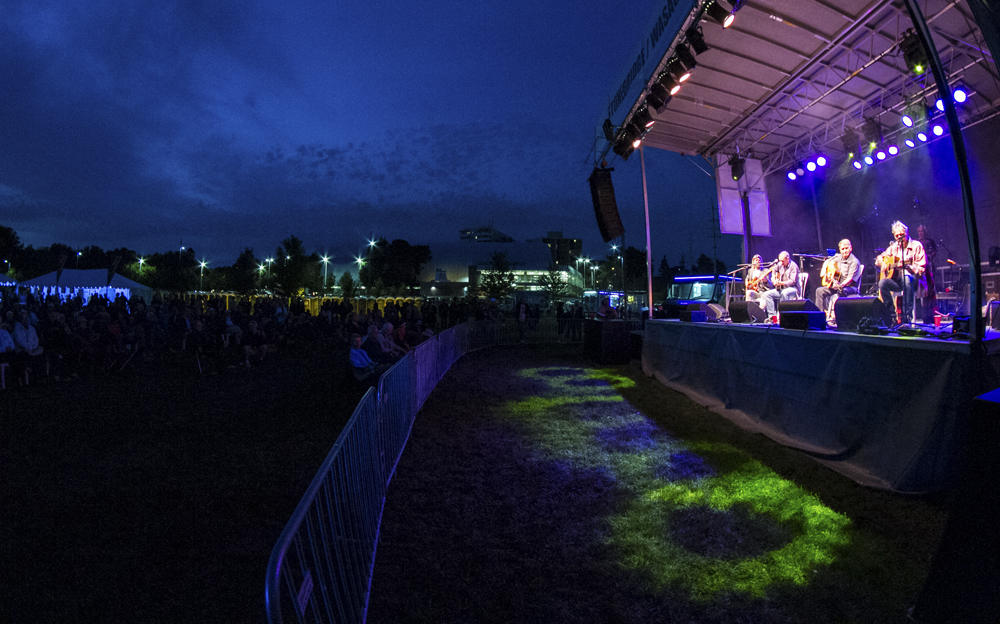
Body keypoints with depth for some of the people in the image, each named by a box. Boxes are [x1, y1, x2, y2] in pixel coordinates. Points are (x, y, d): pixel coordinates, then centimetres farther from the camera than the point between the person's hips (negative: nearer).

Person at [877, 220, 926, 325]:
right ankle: (891, 311, -17)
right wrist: (882, 263, 1)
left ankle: (907, 316, -39)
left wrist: (907, 266, -27)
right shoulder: (894, 247, 13)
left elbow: (921, 269, -8)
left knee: (906, 279, -40)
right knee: (882, 282, -28)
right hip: (897, 280, 4)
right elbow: (879, 258, 24)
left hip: (912, 279, -4)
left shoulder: (916, 246, -1)